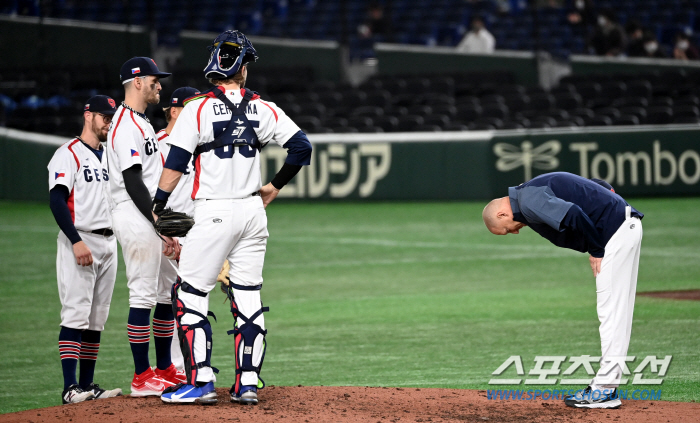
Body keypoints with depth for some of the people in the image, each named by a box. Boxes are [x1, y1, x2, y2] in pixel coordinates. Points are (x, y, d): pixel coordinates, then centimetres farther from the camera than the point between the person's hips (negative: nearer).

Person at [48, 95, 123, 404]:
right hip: (79, 242, -8)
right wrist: (76, 241, -23)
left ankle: (87, 384, 11)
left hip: (108, 244, 8)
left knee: (97, 318, 7)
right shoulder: (68, 154, -5)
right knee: (76, 314, -13)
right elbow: (57, 201, -14)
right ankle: (70, 388, -18)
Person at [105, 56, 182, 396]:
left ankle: (163, 369, 20)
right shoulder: (126, 126, -13)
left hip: (155, 219, 11)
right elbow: (133, 182, -20)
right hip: (136, 219, -11)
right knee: (143, 295, -9)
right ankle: (142, 377, -6)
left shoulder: (142, 123, 20)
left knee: (170, 292, 13)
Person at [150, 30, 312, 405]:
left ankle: (201, 382, -5)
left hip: (214, 213, -4)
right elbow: (302, 146, 4)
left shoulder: (198, 108, -7)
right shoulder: (262, 109, 5)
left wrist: (157, 209, -7)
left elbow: (175, 164, -11)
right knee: (248, 299, 9)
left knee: (189, 296, 2)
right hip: (253, 212, 4)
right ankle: (247, 385, 8)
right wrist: (275, 187, 16)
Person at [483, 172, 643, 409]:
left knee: (610, 311, -8)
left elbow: (573, 215, -26)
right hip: (626, 226, 10)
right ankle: (607, 386, 17)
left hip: (616, 231, -10)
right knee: (617, 312, 12)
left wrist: (596, 250, -15)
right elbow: (598, 187, 21)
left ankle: (605, 391, -6)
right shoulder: (534, 192, 18)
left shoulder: (528, 201, -13)